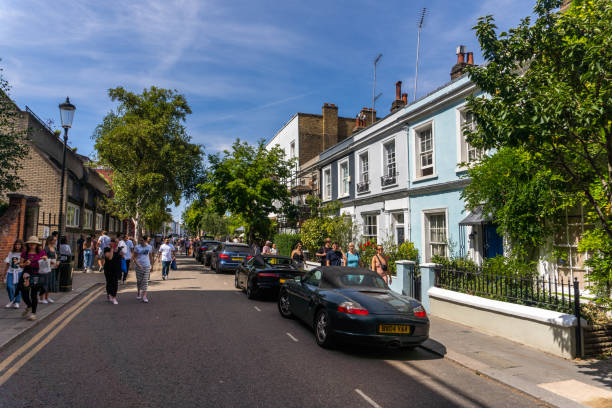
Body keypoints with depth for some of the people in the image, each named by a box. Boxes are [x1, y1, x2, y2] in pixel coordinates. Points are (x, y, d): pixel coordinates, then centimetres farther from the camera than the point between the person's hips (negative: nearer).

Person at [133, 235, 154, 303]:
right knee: (139, 280, 9)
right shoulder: (137, 247, -4)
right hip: (139, 266, -1)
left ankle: (144, 296, -6)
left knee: (145, 281, -5)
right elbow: (134, 257, -5)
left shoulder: (149, 247, 5)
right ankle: (138, 292, 33)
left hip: (147, 266, 1)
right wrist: (138, 264, -20)